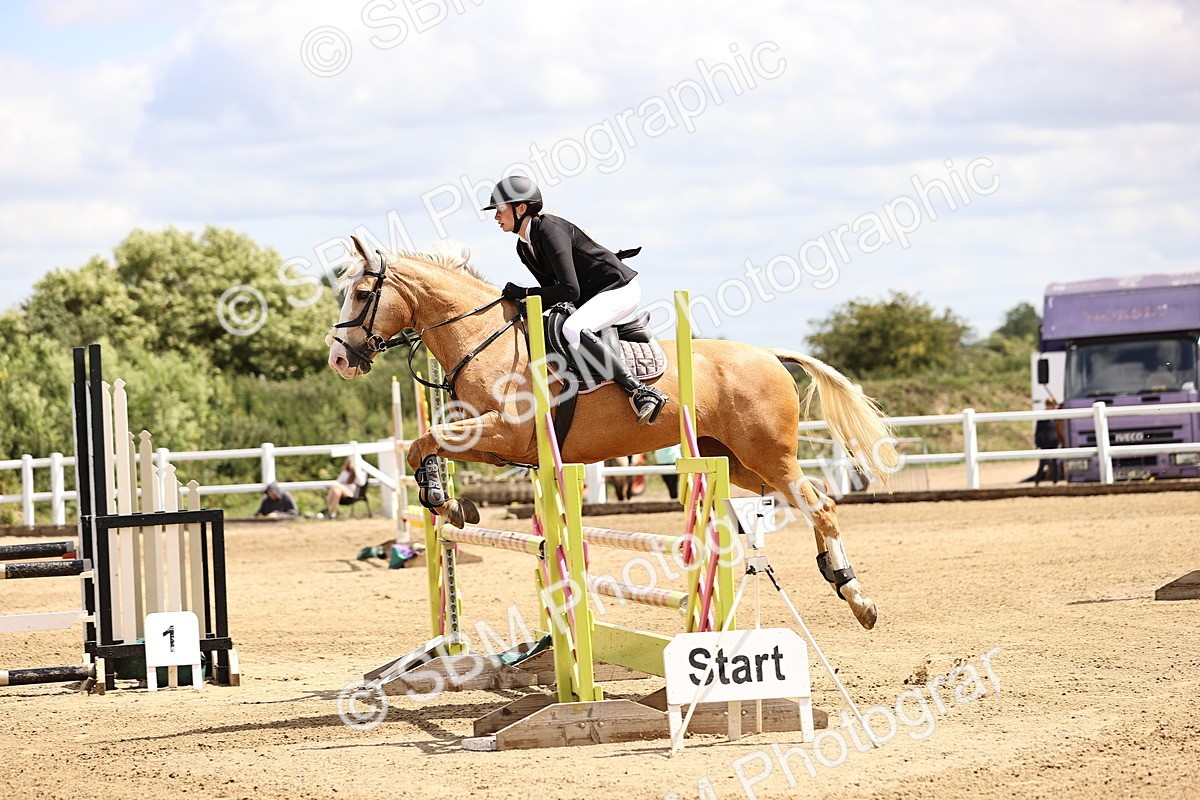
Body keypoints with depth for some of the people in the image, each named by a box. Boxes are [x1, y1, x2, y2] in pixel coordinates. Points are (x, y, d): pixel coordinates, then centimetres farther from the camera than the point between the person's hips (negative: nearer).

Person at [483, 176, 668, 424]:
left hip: (620, 289, -11)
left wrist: (523, 293, -21)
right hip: (593, 296, 11)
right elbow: (553, 289, 14)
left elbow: (569, 290, -29)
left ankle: (640, 391, -33)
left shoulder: (550, 230, -23)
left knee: (572, 329, -34)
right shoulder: (523, 247, 6)